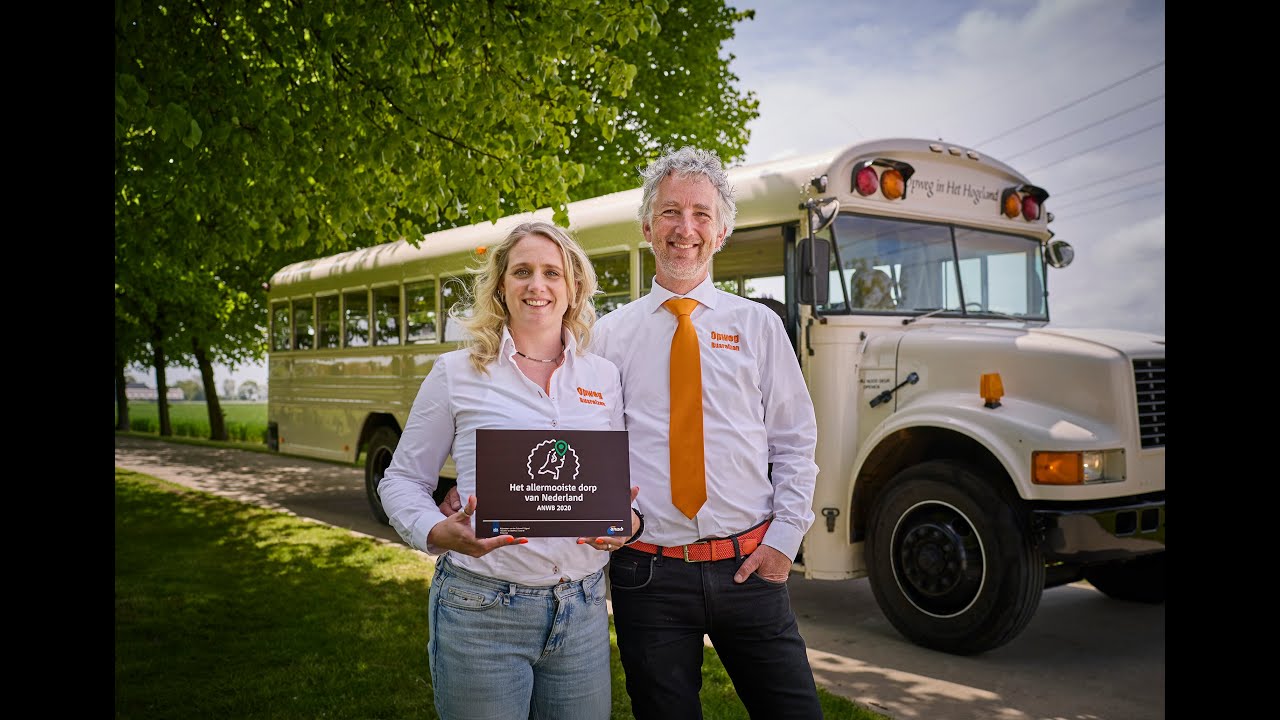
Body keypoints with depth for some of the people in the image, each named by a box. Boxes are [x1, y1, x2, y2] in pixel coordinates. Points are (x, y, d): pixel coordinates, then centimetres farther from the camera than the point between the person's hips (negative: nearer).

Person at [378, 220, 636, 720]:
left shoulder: (604, 377, 7)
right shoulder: (455, 373, -1)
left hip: (583, 611, 3)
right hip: (481, 610, -3)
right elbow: (402, 480, 4)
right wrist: (438, 533, -15)